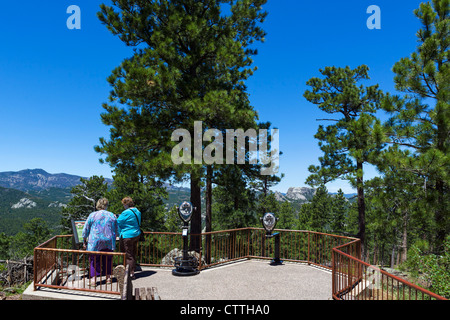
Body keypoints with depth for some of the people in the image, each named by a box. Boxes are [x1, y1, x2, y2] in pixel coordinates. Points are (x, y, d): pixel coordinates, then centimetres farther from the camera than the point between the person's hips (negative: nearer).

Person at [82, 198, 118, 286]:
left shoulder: (92, 215, -2)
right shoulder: (112, 216, 4)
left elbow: (85, 230, 3)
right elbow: (117, 231, 10)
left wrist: (85, 241, 13)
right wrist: (112, 237, 25)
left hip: (95, 242, -2)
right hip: (109, 242, 2)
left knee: (94, 260, 6)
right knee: (108, 260, 13)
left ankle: (93, 279, 2)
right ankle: (108, 277, 20)